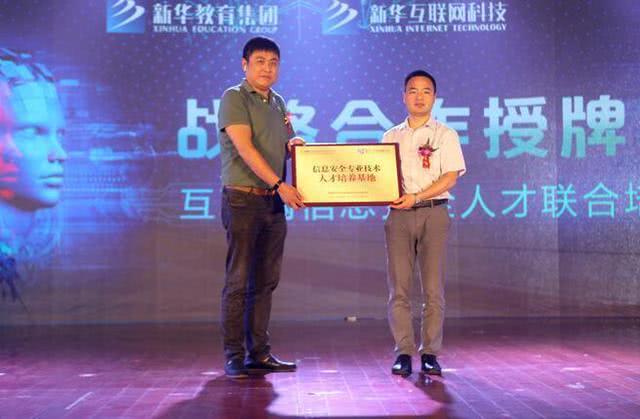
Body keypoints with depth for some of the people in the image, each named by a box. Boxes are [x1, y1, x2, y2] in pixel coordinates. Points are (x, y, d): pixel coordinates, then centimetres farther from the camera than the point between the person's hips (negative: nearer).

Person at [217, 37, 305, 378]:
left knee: (266, 282, 8)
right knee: (238, 280, -5)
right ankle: (234, 357, 1)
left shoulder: (278, 103, 17)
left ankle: (259, 353, 15)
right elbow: (245, 148, -16)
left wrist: (293, 143, 0)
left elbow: (286, 143, 26)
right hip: (243, 199, -7)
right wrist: (280, 184, -22)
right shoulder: (234, 98, -5)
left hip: (274, 202, 7)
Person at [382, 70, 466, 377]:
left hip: (434, 213, -2)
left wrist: (416, 197, -15)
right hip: (399, 214, 2)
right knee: (399, 288, -2)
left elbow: (450, 177, -3)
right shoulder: (391, 137, 16)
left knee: (433, 288, -3)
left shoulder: (445, 135, 8)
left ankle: (430, 354, 5)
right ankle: (404, 353, 4)